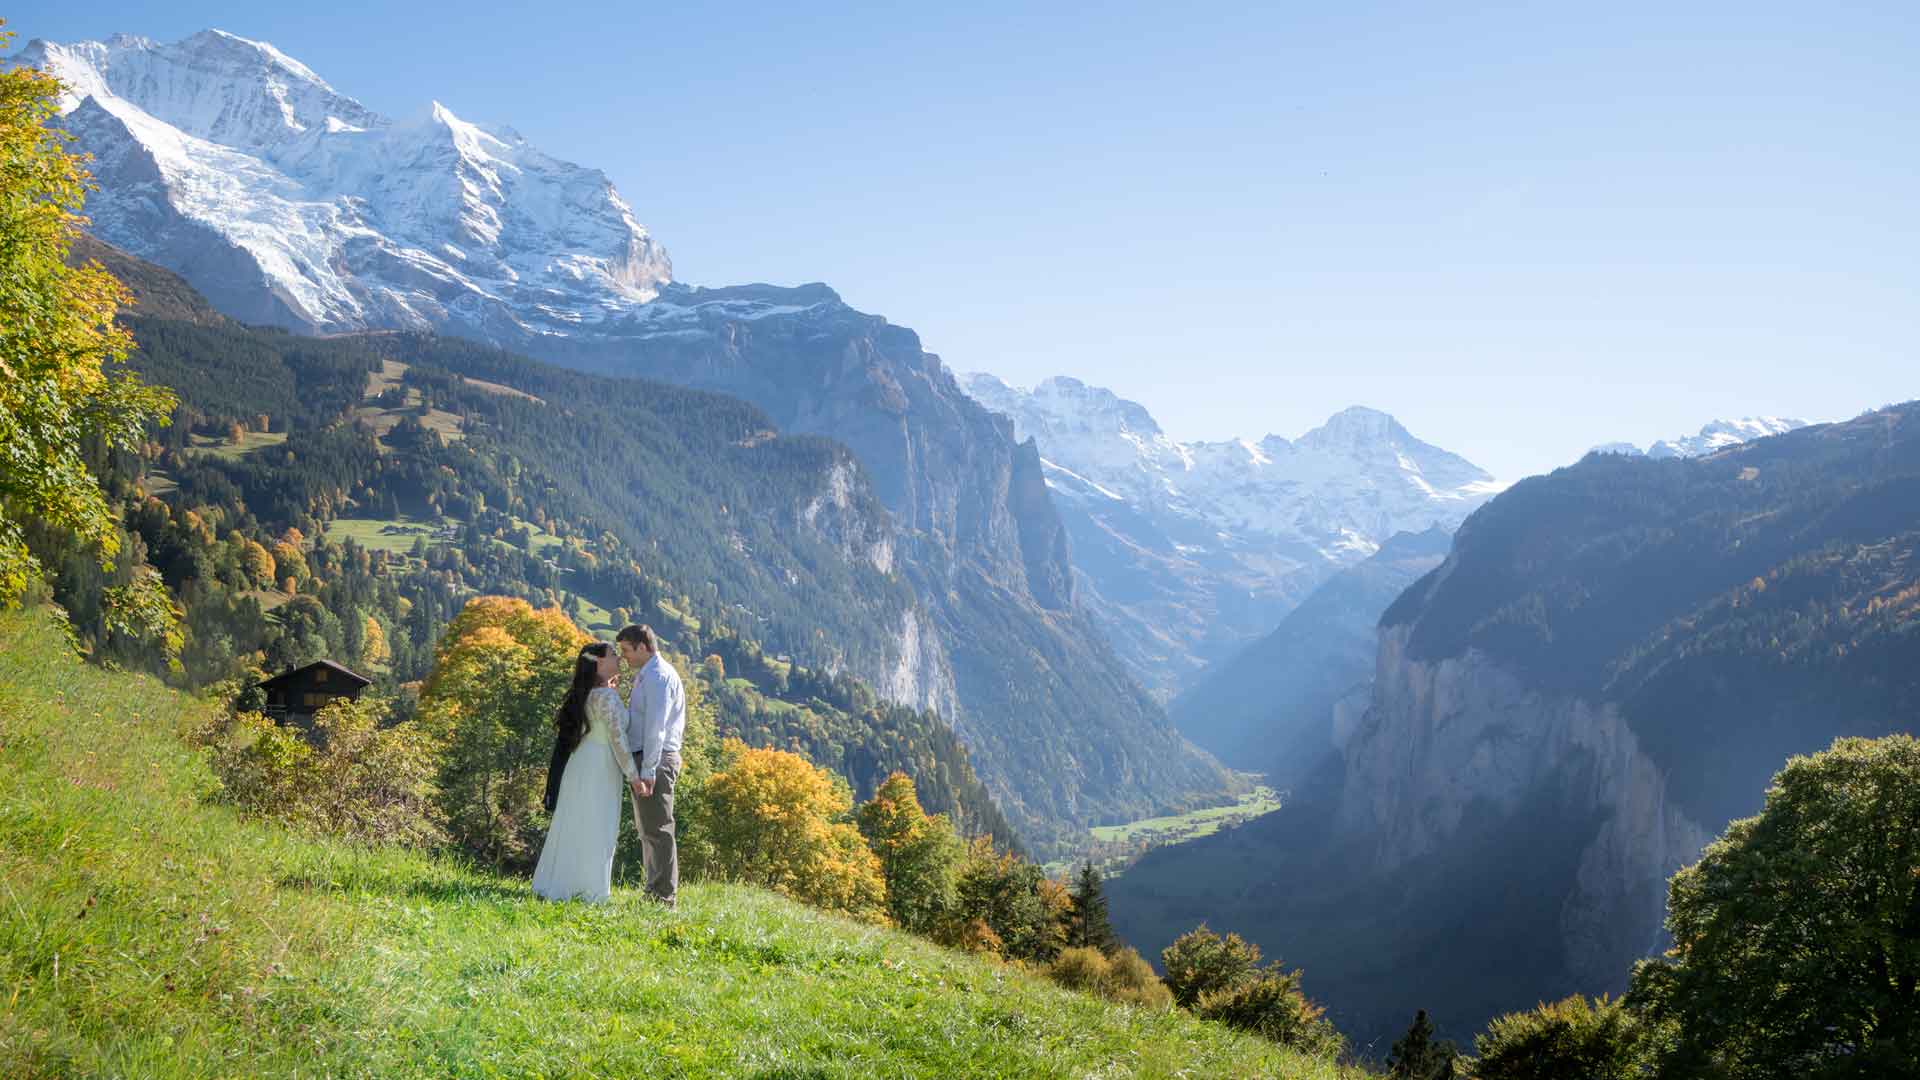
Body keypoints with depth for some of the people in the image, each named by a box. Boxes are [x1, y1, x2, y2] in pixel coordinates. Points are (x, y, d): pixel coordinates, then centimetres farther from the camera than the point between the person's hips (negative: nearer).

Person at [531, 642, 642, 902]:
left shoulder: (588, 694, 13)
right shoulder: (606, 696, -14)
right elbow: (617, 736, -18)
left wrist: (612, 686, 20)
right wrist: (633, 773, -14)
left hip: (581, 764, 9)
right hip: (599, 767, -9)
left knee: (573, 827, 12)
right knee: (596, 829, -4)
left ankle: (558, 886, 16)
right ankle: (591, 890, -1)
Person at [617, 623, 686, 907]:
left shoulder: (658, 676, -13)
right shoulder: (645, 676, 20)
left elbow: (655, 727, -20)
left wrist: (647, 771, -23)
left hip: (656, 760, -11)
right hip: (645, 759, 11)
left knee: (657, 829, -8)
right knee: (648, 830, 15)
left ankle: (664, 897, -6)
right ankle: (655, 892, 22)